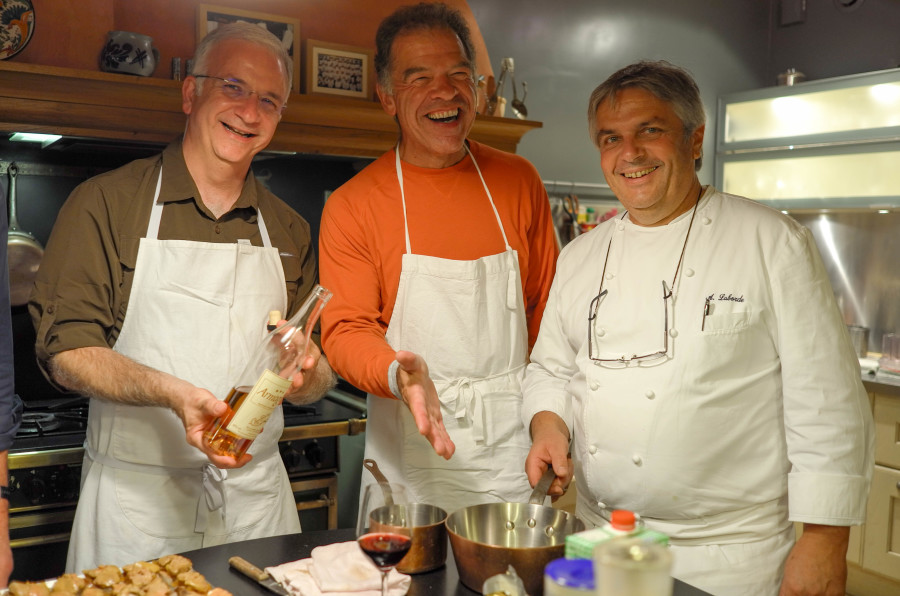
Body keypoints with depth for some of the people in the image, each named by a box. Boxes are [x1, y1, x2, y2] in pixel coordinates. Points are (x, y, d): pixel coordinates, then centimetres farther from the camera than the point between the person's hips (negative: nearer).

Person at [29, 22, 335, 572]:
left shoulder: (288, 230, 8)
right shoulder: (106, 203, -3)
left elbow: (321, 370, 11)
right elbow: (65, 351, -8)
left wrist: (309, 377, -13)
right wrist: (172, 393, -24)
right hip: (138, 500, -3)